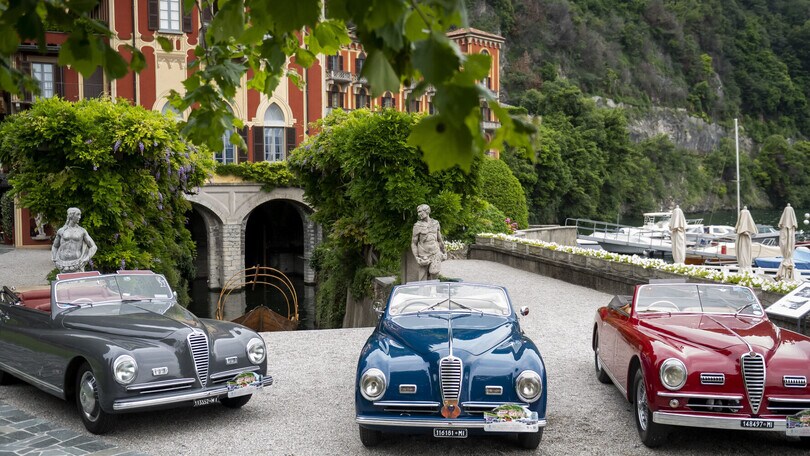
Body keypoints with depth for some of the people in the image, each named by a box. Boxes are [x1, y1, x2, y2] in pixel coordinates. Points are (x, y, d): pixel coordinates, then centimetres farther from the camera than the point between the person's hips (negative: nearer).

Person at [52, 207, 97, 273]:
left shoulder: (82, 231, 4)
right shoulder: (61, 231, 8)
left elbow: (93, 247, 3)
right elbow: (54, 247, 21)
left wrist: (84, 261, -7)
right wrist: (55, 261, 8)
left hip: (77, 266, -1)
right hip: (64, 266, 1)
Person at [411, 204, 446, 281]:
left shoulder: (435, 223, 5)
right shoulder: (417, 226, -4)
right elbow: (413, 243, -2)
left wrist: (444, 252, 20)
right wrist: (416, 257, -13)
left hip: (435, 254, 2)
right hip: (424, 256, -2)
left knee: (434, 274, -16)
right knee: (423, 280, 0)